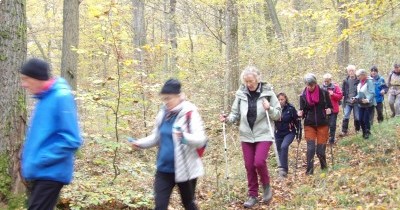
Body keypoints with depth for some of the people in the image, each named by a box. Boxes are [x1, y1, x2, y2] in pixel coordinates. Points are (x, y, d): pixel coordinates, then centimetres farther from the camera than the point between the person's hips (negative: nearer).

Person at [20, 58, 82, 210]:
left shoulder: (61, 97, -15)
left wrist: (40, 160, -19)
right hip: (39, 172, 9)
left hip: (51, 173, -9)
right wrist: (30, 158, 10)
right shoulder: (43, 99, 12)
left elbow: (71, 139, -20)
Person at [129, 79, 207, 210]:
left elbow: (201, 139, -22)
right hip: (164, 168, 5)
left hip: (185, 169, -5)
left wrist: (184, 136, -41)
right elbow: (157, 137, 16)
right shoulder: (163, 113, 3)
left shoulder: (190, 113, -15)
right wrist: (141, 143, -1)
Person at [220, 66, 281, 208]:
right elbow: (236, 114, 10)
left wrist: (269, 109, -19)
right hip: (246, 135, 3)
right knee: (249, 166, 6)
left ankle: (266, 186, 13)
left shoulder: (267, 92, -5)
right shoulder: (241, 94, 1)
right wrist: (228, 119, -10)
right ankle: (253, 195, 20)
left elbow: (278, 115, 0)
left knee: (259, 162, -16)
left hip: (263, 134, -3)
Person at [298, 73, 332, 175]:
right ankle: (309, 171, -3)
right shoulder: (303, 96, -1)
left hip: (322, 124, -1)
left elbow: (330, 107, 5)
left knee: (320, 150, 3)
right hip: (309, 125, 1)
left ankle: (324, 168, 28)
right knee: (310, 149, -9)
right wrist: (300, 114, -16)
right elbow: (302, 111, 6)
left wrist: (329, 110, -17)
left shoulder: (324, 93, -5)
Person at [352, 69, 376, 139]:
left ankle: (367, 132, 14)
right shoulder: (360, 83, 11)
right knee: (361, 120, 6)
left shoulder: (369, 82, -14)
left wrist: (368, 100, -36)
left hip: (369, 104, -7)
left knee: (366, 119, -6)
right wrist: (356, 98, 1)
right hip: (361, 104, 7)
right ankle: (364, 133, 23)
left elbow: (372, 93, -21)